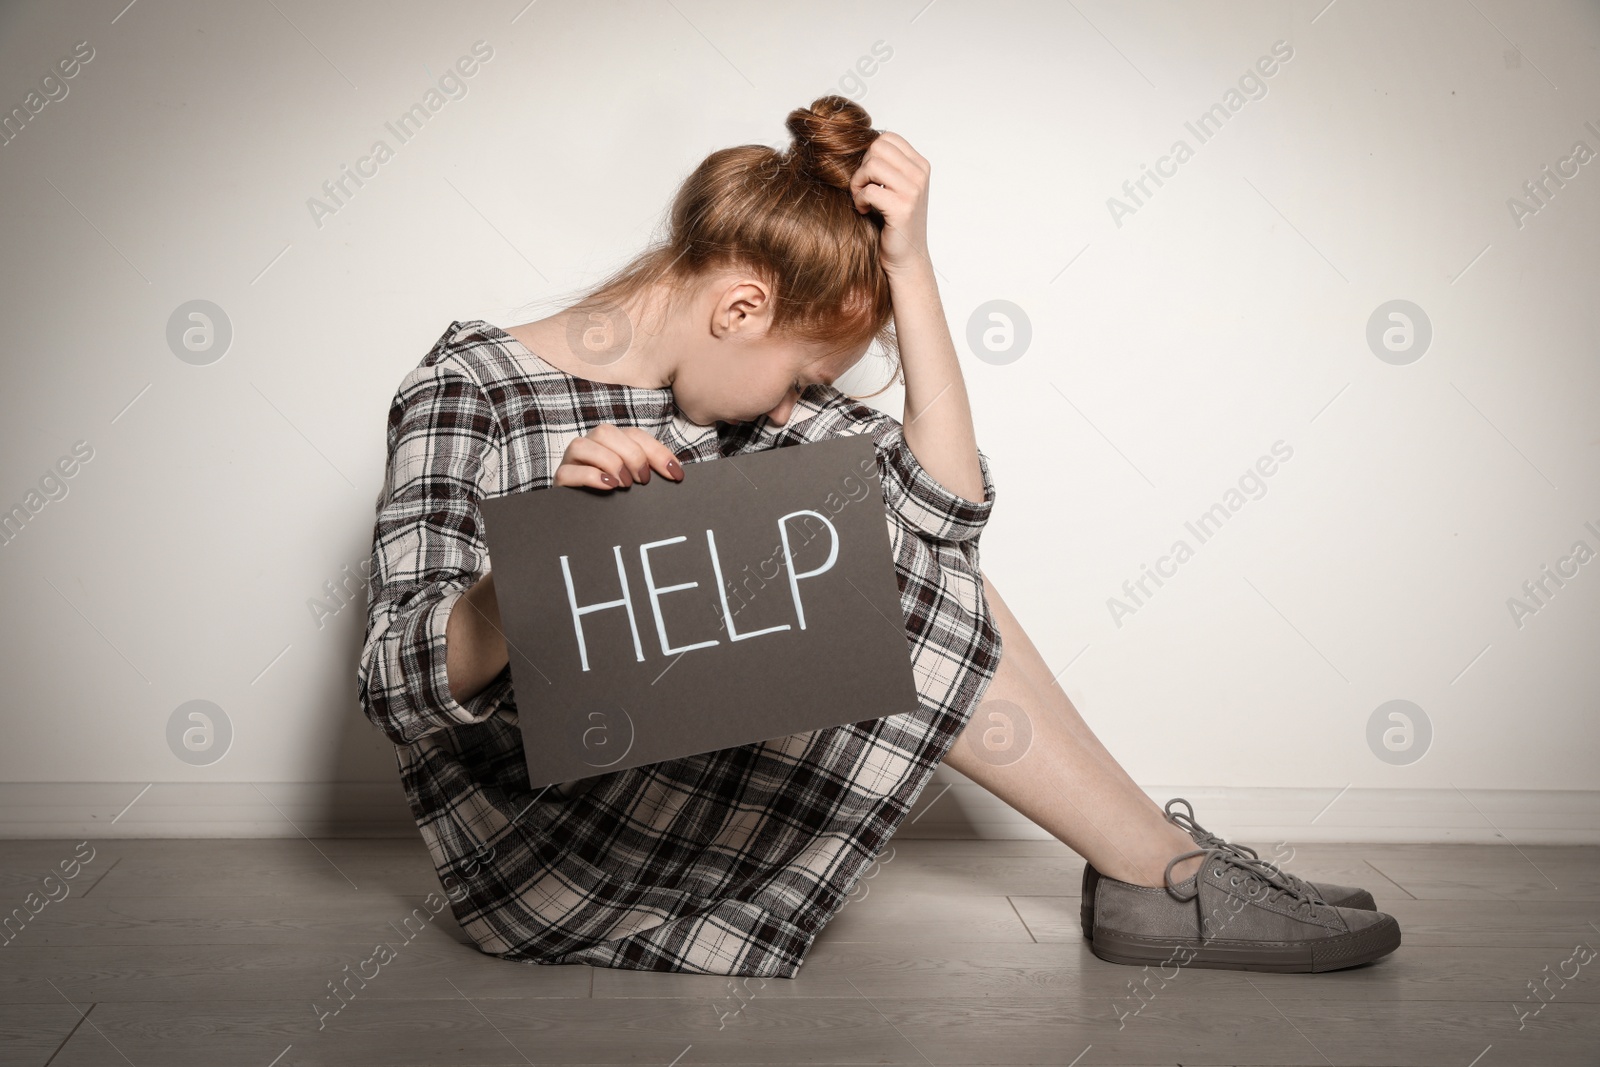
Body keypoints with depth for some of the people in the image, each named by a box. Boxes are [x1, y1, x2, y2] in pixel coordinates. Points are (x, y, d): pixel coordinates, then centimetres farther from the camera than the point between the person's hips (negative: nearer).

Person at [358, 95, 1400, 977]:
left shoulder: (736, 391, 5)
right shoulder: (472, 391, -11)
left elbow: (946, 503, -7)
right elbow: (399, 685, -18)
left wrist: (910, 259, -12)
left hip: (693, 799, 6)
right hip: (542, 847, -6)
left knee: (920, 563, -12)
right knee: (880, 584, -23)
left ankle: (1154, 867, -7)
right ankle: (1165, 874, -9)